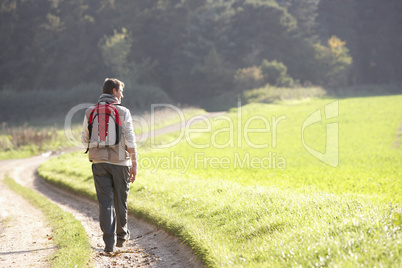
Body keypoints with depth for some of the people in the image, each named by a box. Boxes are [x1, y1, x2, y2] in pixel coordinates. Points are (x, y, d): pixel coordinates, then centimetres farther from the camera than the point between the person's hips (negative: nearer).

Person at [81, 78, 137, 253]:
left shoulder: (90, 112, 3)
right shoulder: (123, 112, -6)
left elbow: (85, 140, 6)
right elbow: (130, 140, -9)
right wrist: (134, 163, -3)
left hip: (99, 162, 2)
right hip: (120, 162, -1)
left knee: (105, 202, 1)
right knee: (120, 200, 14)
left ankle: (109, 242, -7)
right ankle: (122, 236, 30)